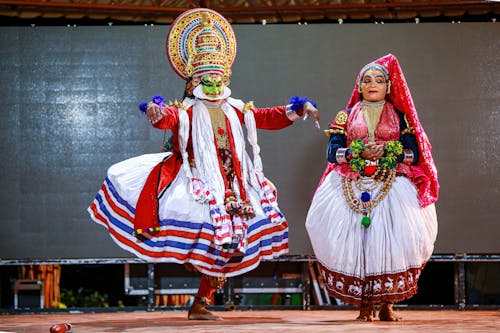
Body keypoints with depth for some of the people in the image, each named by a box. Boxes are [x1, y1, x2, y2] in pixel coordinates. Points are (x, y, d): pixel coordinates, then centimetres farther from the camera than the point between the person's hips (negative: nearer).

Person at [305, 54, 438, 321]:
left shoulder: (400, 117, 13)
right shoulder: (346, 117, 14)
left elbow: (414, 154, 4)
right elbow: (332, 152, 3)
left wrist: (387, 151, -12)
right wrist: (359, 153, -13)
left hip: (392, 187, 0)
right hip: (352, 187, 1)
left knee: (391, 240, -15)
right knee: (356, 240, -12)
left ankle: (386, 304, -9)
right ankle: (364, 304, -7)